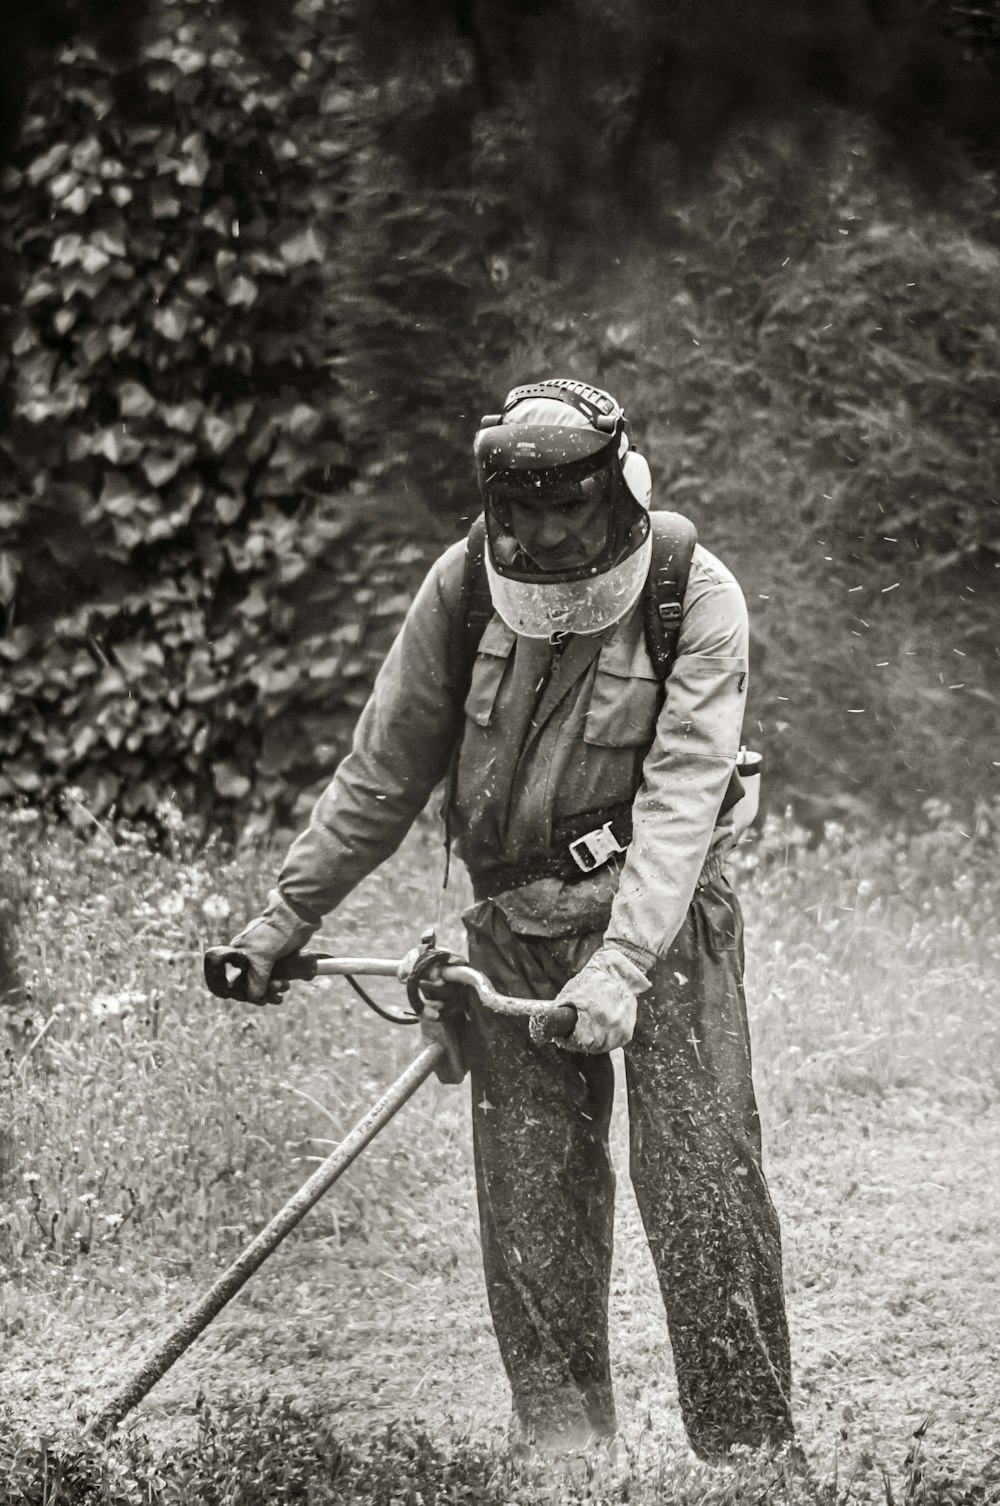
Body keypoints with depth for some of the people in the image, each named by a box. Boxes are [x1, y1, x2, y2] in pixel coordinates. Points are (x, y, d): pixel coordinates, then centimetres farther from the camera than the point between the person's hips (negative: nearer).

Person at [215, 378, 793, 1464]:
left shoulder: (699, 600, -14)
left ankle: (750, 1455, -1)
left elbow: (679, 798, -22)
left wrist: (621, 965, -32)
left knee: (704, 1190, -9)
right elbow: (385, 770, 6)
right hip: (513, 928, 3)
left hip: (661, 918, -3)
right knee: (529, 1212, 2)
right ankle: (561, 1453, 13)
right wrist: (290, 911, 9)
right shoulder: (462, 589, -4)